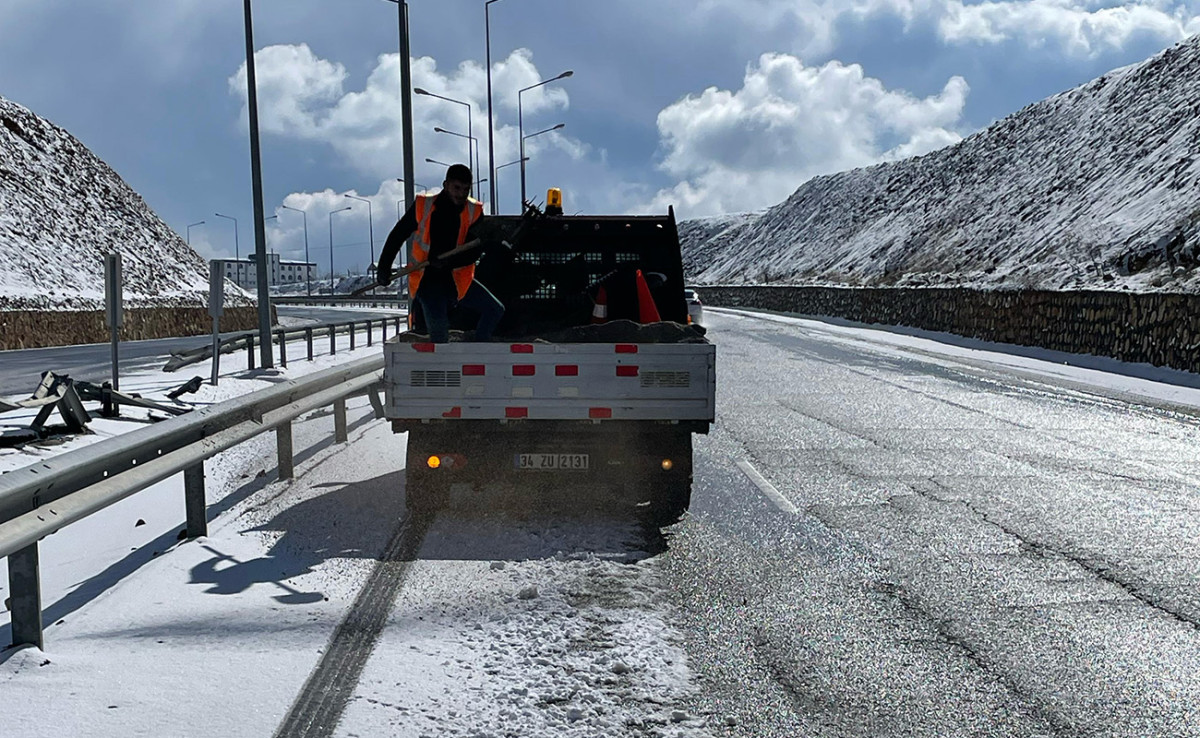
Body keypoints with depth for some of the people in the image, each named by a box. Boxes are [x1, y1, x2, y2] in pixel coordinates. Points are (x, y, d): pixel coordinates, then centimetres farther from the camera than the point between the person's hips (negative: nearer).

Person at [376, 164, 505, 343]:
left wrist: (448, 261, -27)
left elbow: (474, 251, -9)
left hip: (457, 280, 3)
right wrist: (384, 267, 6)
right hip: (427, 279, -3)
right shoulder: (423, 206, -7)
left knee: (495, 309, -6)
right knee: (438, 325, -26)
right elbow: (397, 235, 6)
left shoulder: (474, 212, -4)